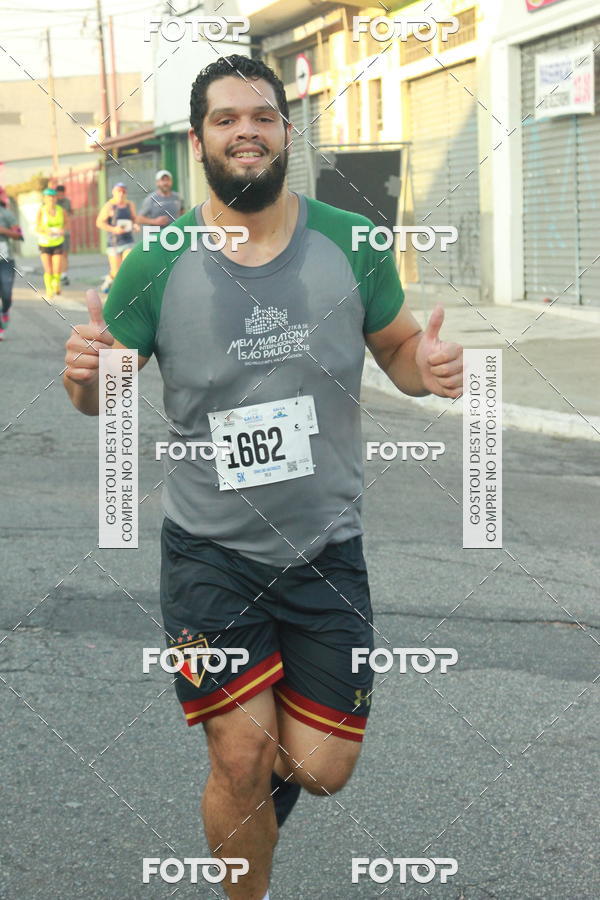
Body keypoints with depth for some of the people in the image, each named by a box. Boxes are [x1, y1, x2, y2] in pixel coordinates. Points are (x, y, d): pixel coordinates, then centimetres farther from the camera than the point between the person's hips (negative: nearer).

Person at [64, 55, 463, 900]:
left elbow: (398, 346, 10)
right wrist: (84, 377, -23)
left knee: (322, 768, 4)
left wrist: (428, 366, -15)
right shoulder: (158, 264, -6)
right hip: (210, 553, -1)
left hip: (327, 548, 2)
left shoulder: (350, 245, -4)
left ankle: (271, 770, 41)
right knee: (242, 760, -2)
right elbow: (103, 393, 2)